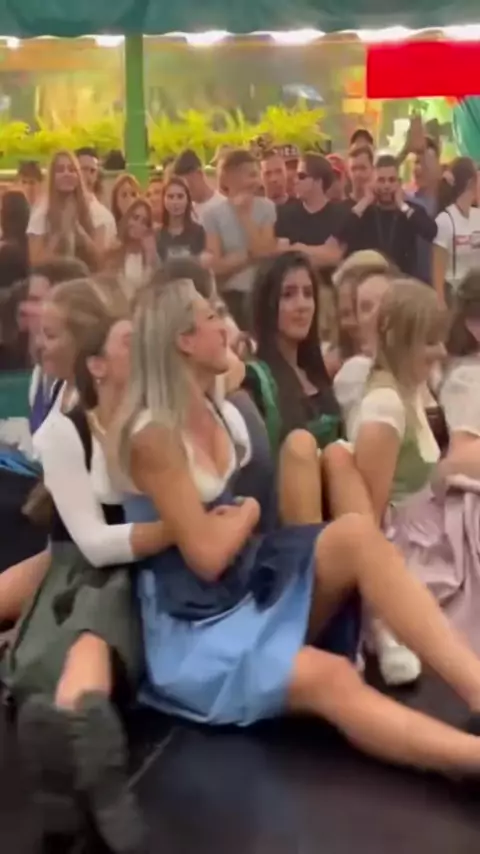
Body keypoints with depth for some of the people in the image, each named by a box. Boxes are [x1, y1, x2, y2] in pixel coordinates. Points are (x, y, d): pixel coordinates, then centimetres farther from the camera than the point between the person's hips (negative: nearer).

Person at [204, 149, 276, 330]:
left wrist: (245, 215, -10)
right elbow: (217, 266, -9)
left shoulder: (267, 208, 0)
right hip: (230, 297, -1)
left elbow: (264, 252, -11)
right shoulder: (213, 215, -3)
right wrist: (251, 256, -11)